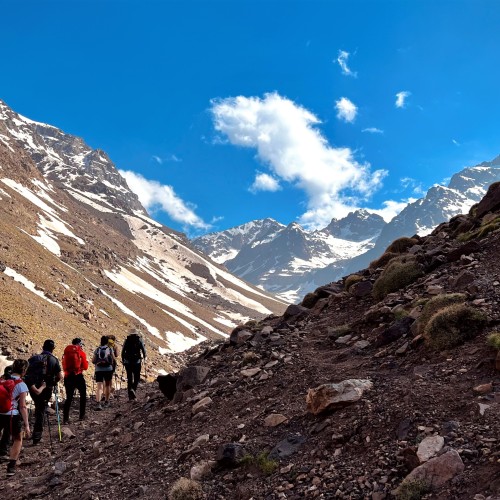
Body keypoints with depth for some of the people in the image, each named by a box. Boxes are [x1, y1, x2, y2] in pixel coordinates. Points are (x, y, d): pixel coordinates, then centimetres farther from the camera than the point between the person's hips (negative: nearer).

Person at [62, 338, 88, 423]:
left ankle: (65, 418, -1)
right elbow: (85, 367, 0)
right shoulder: (81, 352, -2)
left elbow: (64, 366, 14)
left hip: (67, 377, 3)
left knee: (69, 397, 8)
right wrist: (86, 362, 18)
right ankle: (82, 416, 15)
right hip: (78, 376, -3)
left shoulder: (66, 352, 9)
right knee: (83, 395, 15)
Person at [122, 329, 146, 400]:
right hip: (137, 361, -2)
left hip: (127, 361, 2)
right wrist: (144, 358, 9)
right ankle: (133, 389, -15)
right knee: (137, 377, 10)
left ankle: (130, 395, 10)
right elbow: (143, 350, -3)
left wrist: (123, 360, 14)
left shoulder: (126, 340, 9)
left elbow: (123, 351, 6)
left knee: (129, 378, 10)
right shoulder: (139, 340, 3)